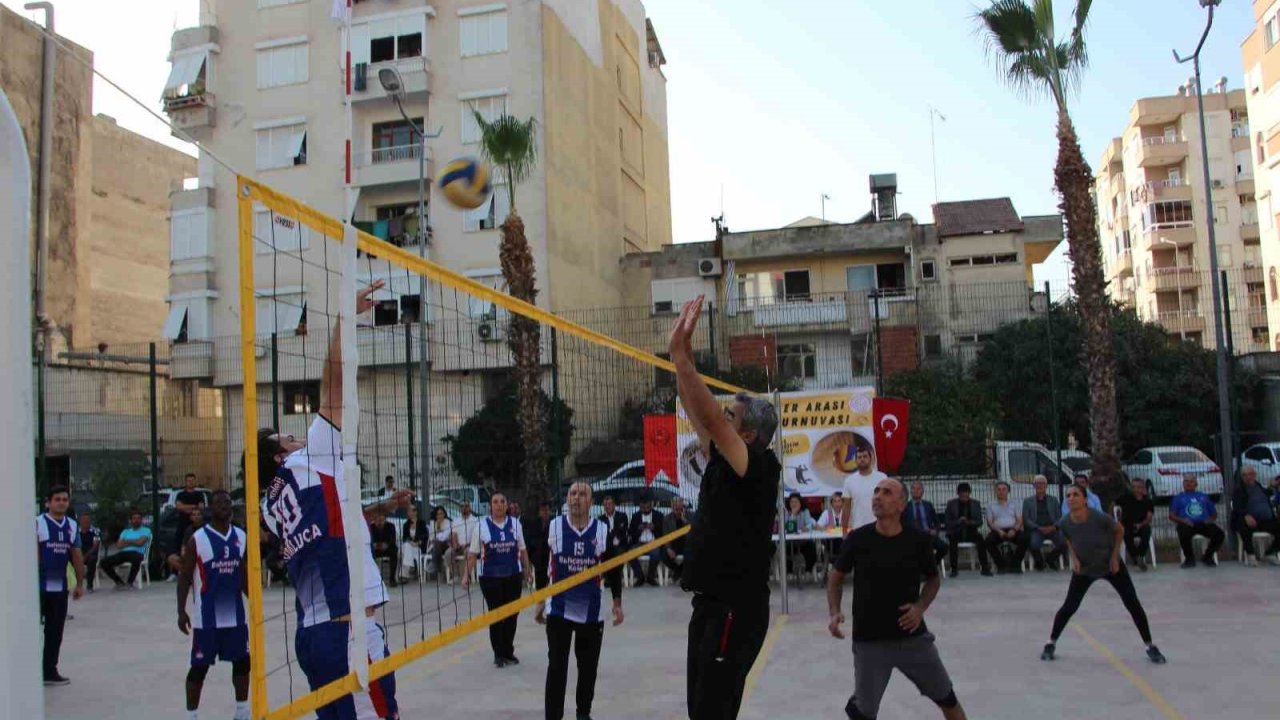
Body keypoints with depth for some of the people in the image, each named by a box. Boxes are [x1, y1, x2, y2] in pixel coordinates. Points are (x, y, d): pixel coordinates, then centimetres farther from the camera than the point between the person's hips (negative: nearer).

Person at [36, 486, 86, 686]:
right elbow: (33, 556, -12)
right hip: (39, 586, -5)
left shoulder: (72, 526, 10)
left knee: (55, 631, 10)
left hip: (60, 587, 6)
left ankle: (50, 671, 19)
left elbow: (77, 556, 14)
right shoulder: (37, 524, -7)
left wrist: (80, 583, 13)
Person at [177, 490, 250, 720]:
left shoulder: (242, 537, 5)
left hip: (235, 614, 5)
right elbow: (184, 576, -6)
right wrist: (181, 611, -10)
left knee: (242, 662, 11)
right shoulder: (197, 539, -9)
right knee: (199, 666, 3)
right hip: (207, 617, -5)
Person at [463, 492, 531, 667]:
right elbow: (473, 553, -3)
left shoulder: (515, 524, 3)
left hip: (513, 576, 2)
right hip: (490, 577, -2)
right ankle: (498, 654, 15)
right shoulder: (482, 526, -5)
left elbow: (522, 550, 10)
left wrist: (527, 570, 11)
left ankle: (508, 652, 21)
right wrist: (467, 575, -7)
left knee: (512, 614, 7)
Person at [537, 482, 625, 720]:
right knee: (556, 667, -4)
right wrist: (540, 602, 5)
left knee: (588, 667, 12)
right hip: (558, 609, -1)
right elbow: (542, 566, 5)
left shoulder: (603, 531, -3)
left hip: (591, 611, 1)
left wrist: (617, 603, 3)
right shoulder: (552, 527, -3)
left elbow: (613, 570, 6)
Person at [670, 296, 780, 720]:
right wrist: (681, 356, 7)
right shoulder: (722, 462, 10)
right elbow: (697, 413, 14)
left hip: (735, 611, -9)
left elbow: (709, 418, -25)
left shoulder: (759, 467, -14)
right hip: (711, 606, 9)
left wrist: (681, 357, -21)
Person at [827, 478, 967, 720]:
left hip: (913, 636, 2)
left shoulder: (918, 540, -8)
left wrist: (921, 606, -9)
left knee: (947, 697, 16)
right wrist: (834, 612, -11)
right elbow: (836, 577, 4)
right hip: (869, 640, -1)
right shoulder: (857, 539, -9)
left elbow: (933, 579, 9)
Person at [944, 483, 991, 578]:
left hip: (971, 531, 1)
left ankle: (985, 567, -23)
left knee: (980, 539, -30)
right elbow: (948, 523, 0)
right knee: (952, 540, -34)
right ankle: (954, 569, -26)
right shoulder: (951, 503, 4)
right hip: (955, 532, -1)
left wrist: (971, 522, -16)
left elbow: (979, 522, 6)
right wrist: (958, 521, -20)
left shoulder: (976, 503, 9)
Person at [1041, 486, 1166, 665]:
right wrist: (1074, 558, -12)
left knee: (1133, 604, -3)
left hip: (1111, 565, -1)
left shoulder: (1100, 518, -32)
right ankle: (1051, 644, 15)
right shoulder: (1064, 523, -24)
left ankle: (1150, 647, 14)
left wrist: (1115, 556, -12)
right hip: (1084, 569, 1)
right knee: (1069, 607, -2)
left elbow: (1120, 530, -10)